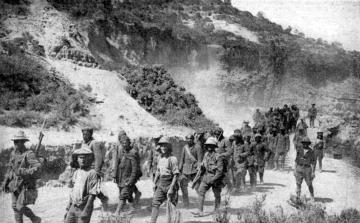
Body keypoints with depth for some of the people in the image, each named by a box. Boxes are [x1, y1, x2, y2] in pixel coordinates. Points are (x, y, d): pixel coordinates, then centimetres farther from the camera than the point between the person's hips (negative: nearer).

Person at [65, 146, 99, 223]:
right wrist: (68, 208, 16)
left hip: (84, 207, -6)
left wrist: (86, 211, -19)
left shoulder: (92, 173, -11)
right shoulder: (76, 172, 11)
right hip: (73, 207, 6)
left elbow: (92, 194, -14)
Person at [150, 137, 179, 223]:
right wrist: (155, 183, 16)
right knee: (155, 204, -3)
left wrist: (171, 188, -20)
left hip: (170, 184, -6)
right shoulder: (160, 158, 8)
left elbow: (176, 175, -16)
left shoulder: (173, 159, -14)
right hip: (160, 184, 6)